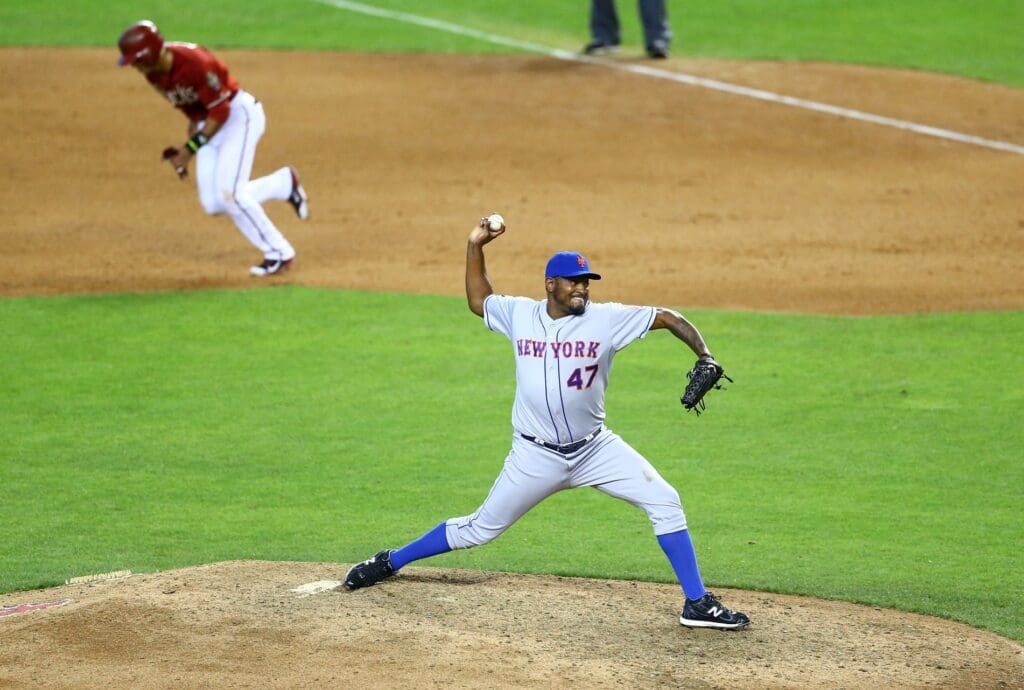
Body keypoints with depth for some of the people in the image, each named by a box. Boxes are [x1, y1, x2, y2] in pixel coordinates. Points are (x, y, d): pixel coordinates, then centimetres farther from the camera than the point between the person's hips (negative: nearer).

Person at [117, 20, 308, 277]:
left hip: (239, 114, -8)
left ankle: (279, 253, -4)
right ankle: (284, 183, 18)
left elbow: (220, 111, -25)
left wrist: (190, 149, -26)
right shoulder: (152, 73, -5)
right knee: (213, 204, -1)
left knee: (229, 192, -19)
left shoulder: (194, 62, -29)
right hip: (209, 121, 8)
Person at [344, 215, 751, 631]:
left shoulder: (606, 319, -8)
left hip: (595, 449, 0)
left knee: (664, 502, -12)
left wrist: (704, 358, -20)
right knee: (480, 530, 5)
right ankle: (390, 562, 24)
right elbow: (478, 301, 19)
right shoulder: (519, 314, -1)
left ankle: (697, 604, -6)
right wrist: (475, 248, 10)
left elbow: (668, 318, -7)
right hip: (536, 456, 0)